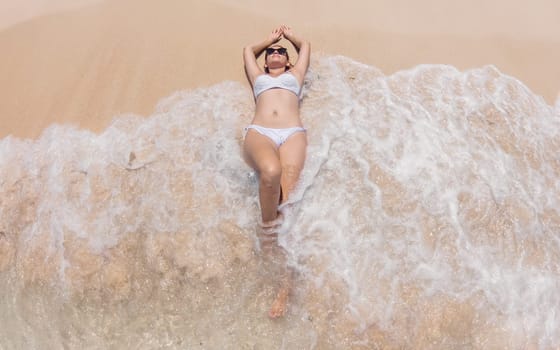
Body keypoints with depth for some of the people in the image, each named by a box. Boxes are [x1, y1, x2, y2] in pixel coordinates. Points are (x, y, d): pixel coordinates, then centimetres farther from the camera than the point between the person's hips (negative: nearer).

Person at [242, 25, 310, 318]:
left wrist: (289, 35, 65)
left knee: (289, 192, -25)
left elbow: (305, 46, 50)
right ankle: (268, 230, -17)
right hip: (259, 132, 0)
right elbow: (248, 49, 52)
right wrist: (270, 38, 62)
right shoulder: (258, 75, 36)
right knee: (271, 172, -37)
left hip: (292, 133, 0)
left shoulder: (295, 74, 36)